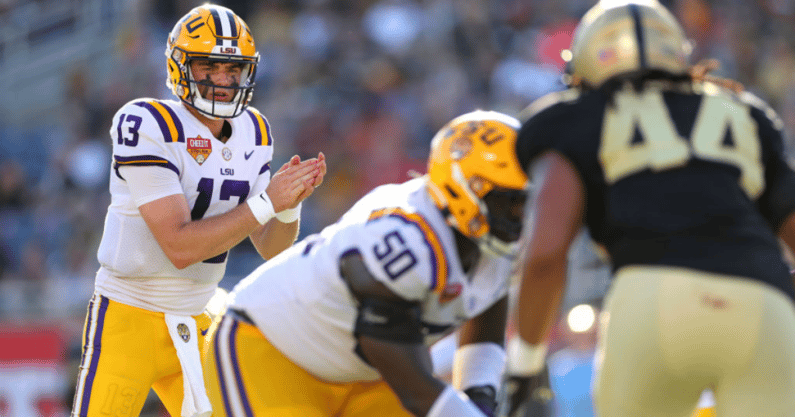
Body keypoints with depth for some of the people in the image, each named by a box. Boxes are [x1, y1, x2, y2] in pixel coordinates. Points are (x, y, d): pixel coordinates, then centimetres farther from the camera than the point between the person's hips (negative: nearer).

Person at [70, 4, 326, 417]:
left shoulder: (253, 132, 4)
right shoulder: (147, 126, -18)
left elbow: (270, 248, 5)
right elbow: (180, 247, -23)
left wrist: (290, 204, -15)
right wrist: (265, 202, -25)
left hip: (193, 326, 6)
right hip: (128, 318, -6)